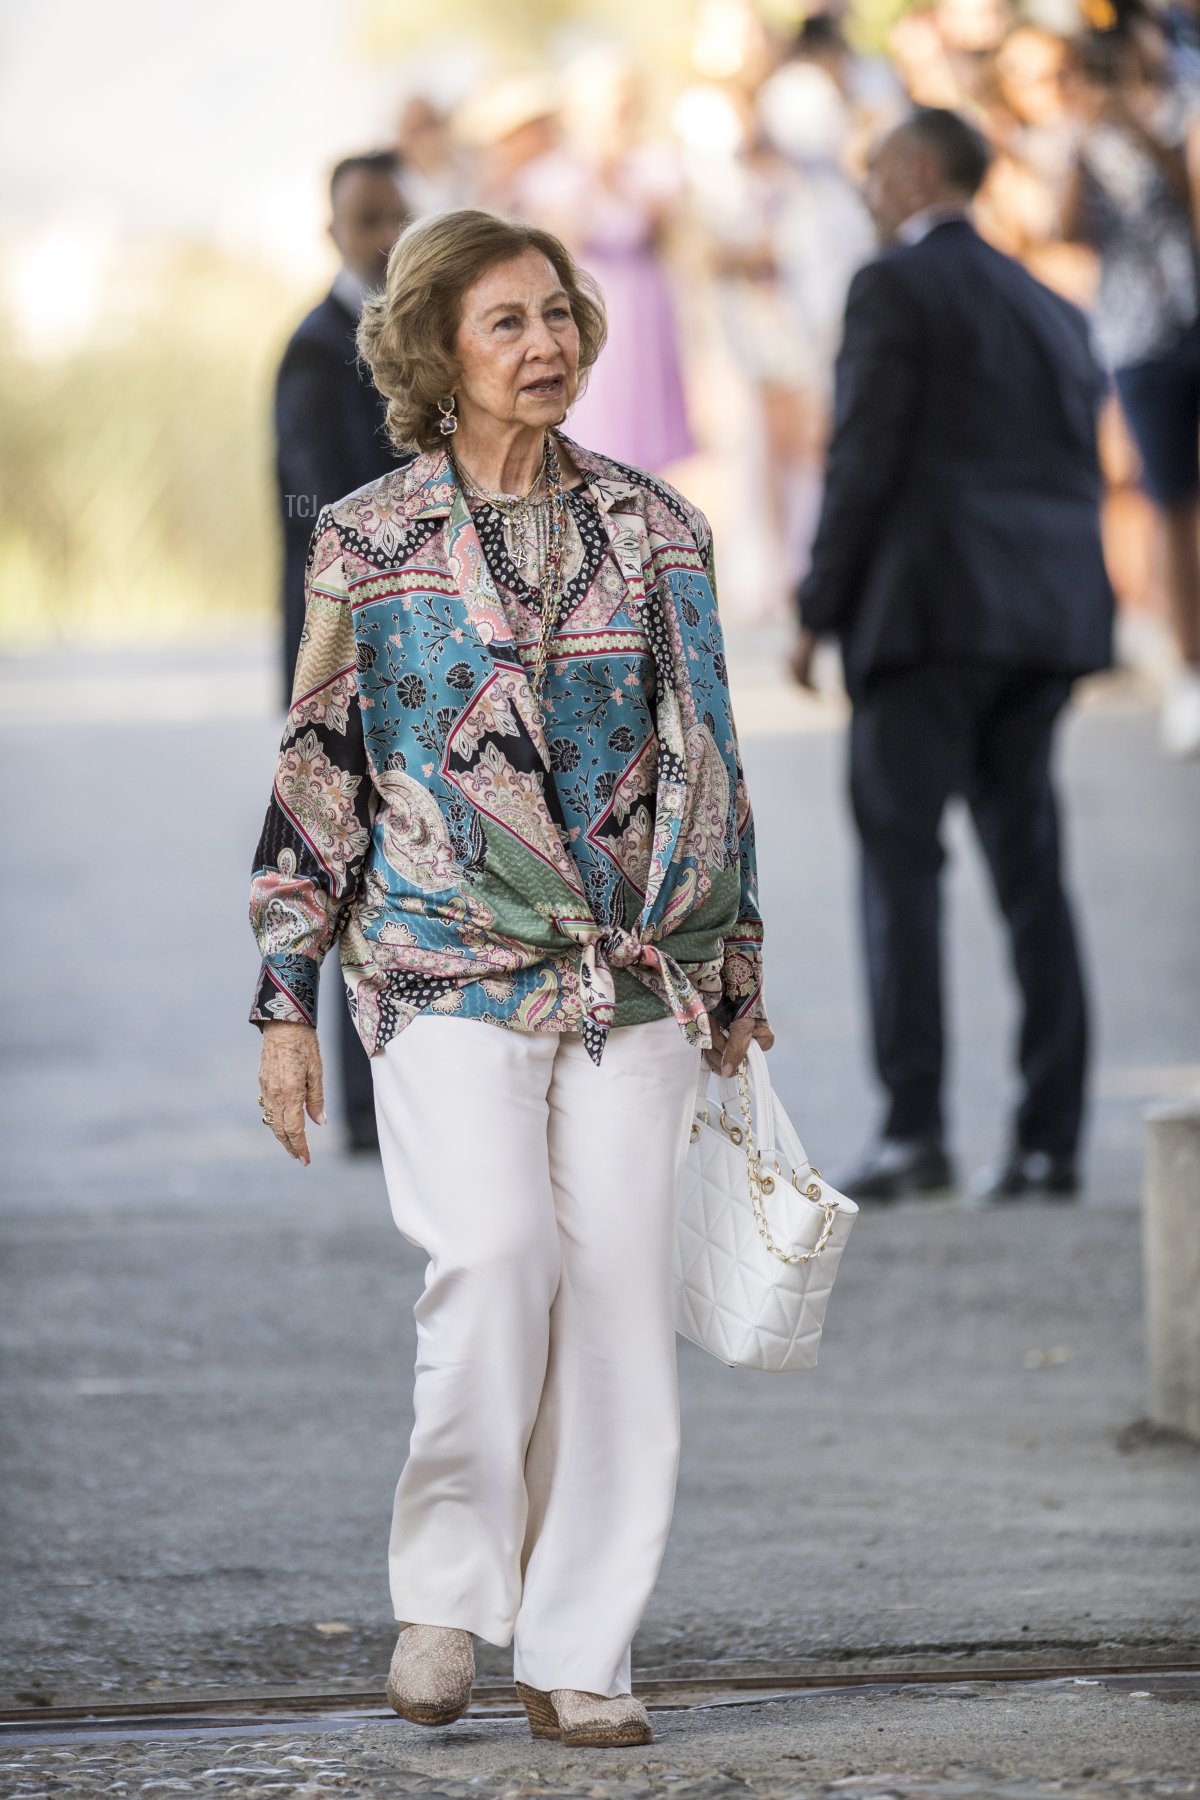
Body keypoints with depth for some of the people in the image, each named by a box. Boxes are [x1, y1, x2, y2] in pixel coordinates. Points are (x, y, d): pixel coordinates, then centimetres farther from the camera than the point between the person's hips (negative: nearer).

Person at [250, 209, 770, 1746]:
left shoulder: (650, 532, 10)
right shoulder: (368, 540, 3)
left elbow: (704, 757, 15)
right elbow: (315, 768, 6)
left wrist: (736, 978, 15)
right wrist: (286, 998, 2)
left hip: (632, 969, 3)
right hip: (444, 966, -3)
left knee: (617, 1291, -3)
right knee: (496, 1249, -22)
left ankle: (579, 1655, 6)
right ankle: (444, 1587, -2)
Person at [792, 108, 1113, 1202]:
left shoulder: (896, 288, -3)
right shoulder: (1049, 310, 20)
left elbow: (866, 459, -10)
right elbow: (1081, 472, 17)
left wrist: (820, 611, -5)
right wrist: (1060, 616, 18)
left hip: (930, 615, -7)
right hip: (1050, 621, 7)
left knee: (900, 862, -5)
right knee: (1029, 866, 6)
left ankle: (914, 1130, -13)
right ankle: (1050, 1138, 0)